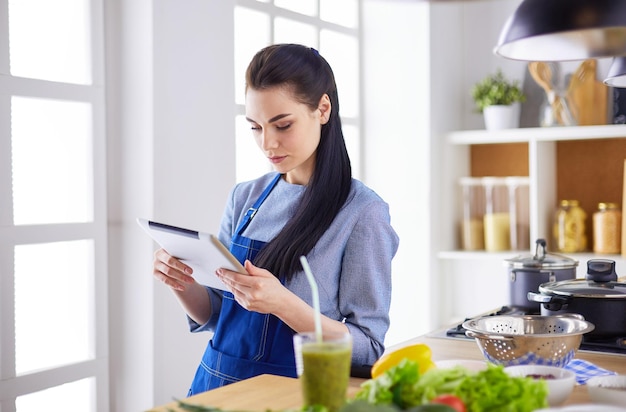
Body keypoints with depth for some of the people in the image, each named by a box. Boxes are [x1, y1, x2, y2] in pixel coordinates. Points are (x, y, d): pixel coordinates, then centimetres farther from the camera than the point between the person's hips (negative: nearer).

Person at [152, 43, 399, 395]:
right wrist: (182, 284, -8)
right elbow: (214, 316, 13)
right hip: (216, 381, 3)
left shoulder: (363, 212, -9)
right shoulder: (245, 198, 6)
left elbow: (367, 350, -10)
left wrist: (284, 304, -24)